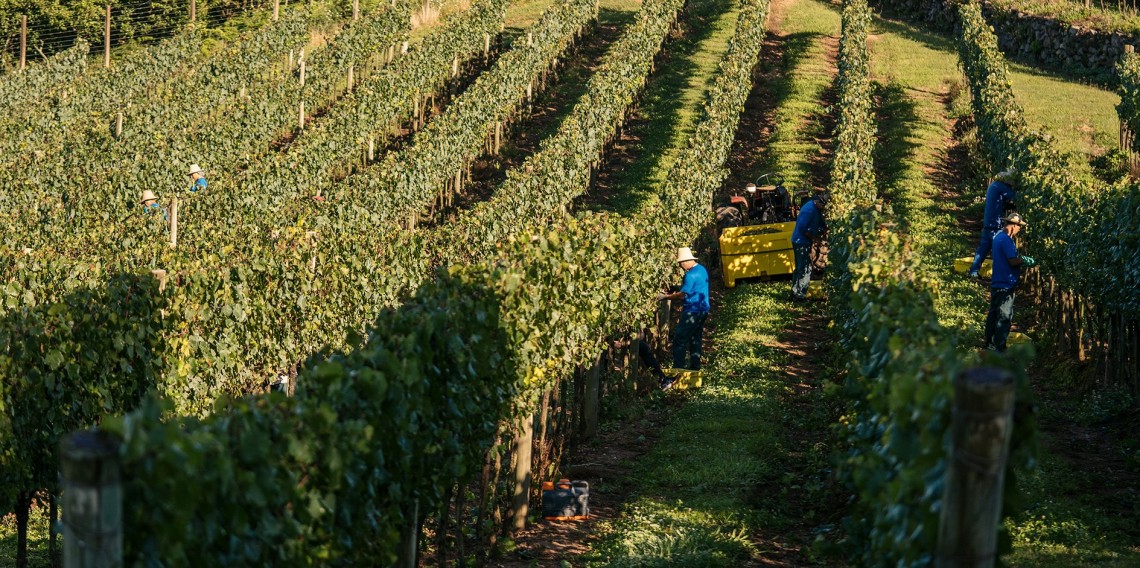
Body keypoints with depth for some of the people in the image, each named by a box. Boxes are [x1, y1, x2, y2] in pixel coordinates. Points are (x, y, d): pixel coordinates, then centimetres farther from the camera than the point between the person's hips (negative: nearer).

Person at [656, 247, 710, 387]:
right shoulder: (701, 269, 12)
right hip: (702, 310, 10)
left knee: (679, 341, -9)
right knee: (695, 341, 16)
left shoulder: (691, 275, -19)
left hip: (693, 312, -10)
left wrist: (665, 297, -6)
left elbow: (682, 294, -17)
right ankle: (695, 369, 20)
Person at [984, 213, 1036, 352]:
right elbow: (1013, 261, -24)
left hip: (996, 283, 10)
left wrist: (1022, 259, 10)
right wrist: (1027, 261, -8)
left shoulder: (998, 235, 13)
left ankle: (990, 344, 25)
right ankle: (999, 348, -2)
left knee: (993, 314, 16)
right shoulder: (1006, 240, -19)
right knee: (1004, 317, -5)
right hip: (1006, 285, -10)